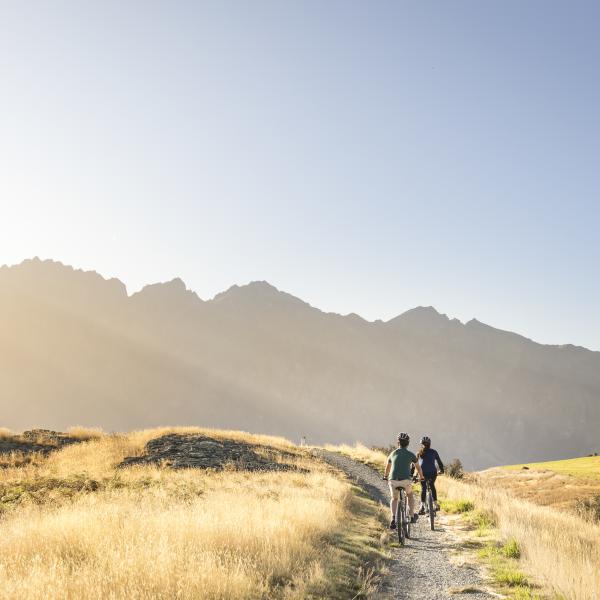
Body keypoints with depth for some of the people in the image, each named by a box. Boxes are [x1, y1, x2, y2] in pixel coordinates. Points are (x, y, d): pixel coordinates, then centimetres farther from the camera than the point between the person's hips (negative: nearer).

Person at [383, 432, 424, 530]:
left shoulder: (393, 453, 17)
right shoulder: (411, 454, 11)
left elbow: (387, 467, 35)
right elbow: (418, 467, 28)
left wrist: (386, 476, 55)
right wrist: (421, 477, 47)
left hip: (393, 481, 1)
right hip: (406, 480, -1)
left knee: (394, 499, 24)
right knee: (410, 495, 30)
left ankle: (393, 519, 3)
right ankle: (412, 516, 33)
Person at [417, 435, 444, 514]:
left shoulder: (419, 453, 13)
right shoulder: (433, 452, 13)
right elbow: (439, 461, 20)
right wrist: (441, 470, 35)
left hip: (423, 473, -1)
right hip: (433, 473, 1)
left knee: (423, 488, 6)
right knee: (432, 486, 23)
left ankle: (422, 506, -11)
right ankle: (435, 504, 20)